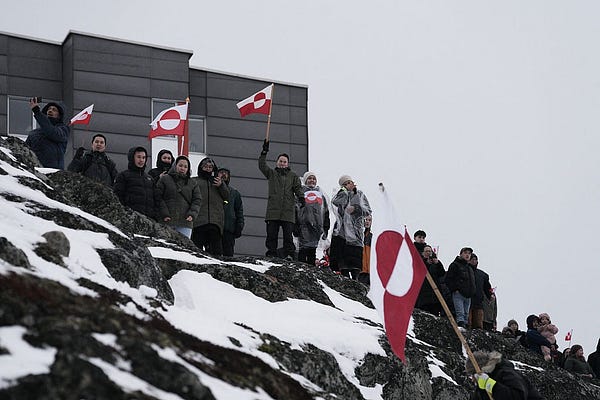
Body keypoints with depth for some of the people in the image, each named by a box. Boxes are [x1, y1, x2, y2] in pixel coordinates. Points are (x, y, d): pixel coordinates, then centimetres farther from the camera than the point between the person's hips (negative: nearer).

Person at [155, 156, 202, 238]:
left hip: (185, 223, 2)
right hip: (167, 222, -2)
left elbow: (197, 200, 12)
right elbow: (158, 198, 1)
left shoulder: (192, 183, 20)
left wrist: (192, 214, -5)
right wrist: (164, 214, -10)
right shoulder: (164, 179, 9)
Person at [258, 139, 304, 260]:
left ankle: (289, 255, -3)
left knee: (288, 235, -3)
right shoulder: (271, 173, 16)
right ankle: (271, 254, 1)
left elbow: (298, 188, 7)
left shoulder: (293, 176, 17)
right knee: (271, 234, -2)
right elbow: (262, 165, 2)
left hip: (288, 211, 0)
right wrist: (264, 152, -8)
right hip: (273, 210, 0)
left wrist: (301, 197, -11)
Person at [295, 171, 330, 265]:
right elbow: (295, 209, 3)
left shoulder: (320, 194, 23)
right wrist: (295, 225, -8)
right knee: (303, 248, -10)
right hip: (304, 225, -4)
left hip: (317, 225, 4)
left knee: (313, 250, 2)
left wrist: (326, 228, 14)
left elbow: (326, 212, 22)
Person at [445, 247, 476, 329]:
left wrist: (471, 292, 16)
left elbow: (472, 282, 30)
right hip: (458, 294, -7)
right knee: (460, 314, -19)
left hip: (468, 295, 8)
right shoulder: (455, 265, 1)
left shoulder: (470, 268, 24)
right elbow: (448, 279, -6)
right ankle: (461, 326, -31)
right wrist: (455, 289, -14)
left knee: (466, 315, 6)